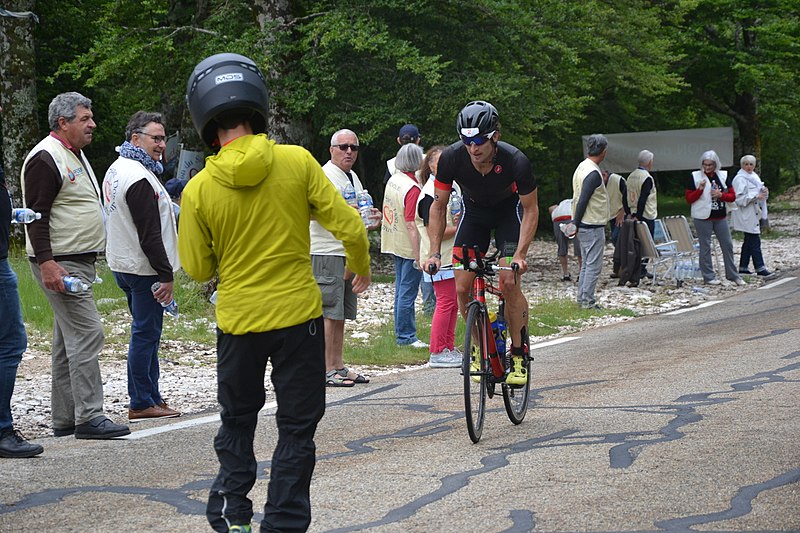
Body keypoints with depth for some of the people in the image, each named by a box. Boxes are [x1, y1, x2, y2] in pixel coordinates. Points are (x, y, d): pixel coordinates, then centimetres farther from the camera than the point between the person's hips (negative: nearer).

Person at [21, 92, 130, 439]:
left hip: (78, 263, 11)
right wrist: (46, 262, -26)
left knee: (68, 340, 11)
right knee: (86, 335, -13)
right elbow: (36, 215, -19)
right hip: (59, 265, -11)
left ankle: (64, 420, 15)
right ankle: (89, 417, -12)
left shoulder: (74, 154, 19)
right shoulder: (46, 158, -14)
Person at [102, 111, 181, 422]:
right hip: (143, 268, -11)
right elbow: (149, 233, -22)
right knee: (146, 334, -6)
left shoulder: (116, 169, 14)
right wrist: (166, 275, -20)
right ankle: (142, 404, -2)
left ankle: (150, 397, 21)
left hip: (123, 265, 11)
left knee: (145, 333, 16)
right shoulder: (140, 178, -20)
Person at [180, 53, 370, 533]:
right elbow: (350, 227, -8)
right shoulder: (297, 161, -11)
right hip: (299, 314, -1)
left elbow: (198, 268, -2)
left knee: (237, 422, 20)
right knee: (297, 428, 10)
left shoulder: (199, 190, -11)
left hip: (238, 320, 1)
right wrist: (362, 271, 11)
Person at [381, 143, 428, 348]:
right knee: (408, 292, -3)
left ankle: (402, 333, 23)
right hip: (409, 247, -9)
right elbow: (411, 225, -23)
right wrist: (418, 256, -21)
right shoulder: (413, 189, -21)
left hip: (395, 244, 9)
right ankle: (405, 336, 1)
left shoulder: (393, 180, 5)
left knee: (401, 290, 16)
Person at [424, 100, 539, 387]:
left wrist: (520, 254, -29)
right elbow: (438, 206, -14)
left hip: (509, 211, -2)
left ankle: (520, 354, -2)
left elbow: (531, 209, -19)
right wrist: (434, 253, -22)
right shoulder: (451, 158, -28)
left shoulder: (515, 161, -33)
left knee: (509, 285, -18)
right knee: (462, 288, -9)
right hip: (474, 212, 2)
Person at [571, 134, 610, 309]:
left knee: (587, 264, 16)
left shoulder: (582, 167, 12)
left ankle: (582, 298, 19)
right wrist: (575, 224, -16)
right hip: (593, 226, -10)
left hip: (584, 225, 10)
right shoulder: (593, 173, -19)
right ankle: (587, 301, -4)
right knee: (594, 265, -5)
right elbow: (583, 200, -21)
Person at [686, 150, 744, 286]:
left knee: (727, 244, 6)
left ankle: (733, 275, 16)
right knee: (705, 246, 1)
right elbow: (689, 199, -4)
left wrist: (721, 195, -13)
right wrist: (700, 189, -19)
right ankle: (709, 276, 9)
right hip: (703, 217, -3)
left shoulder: (723, 176, 6)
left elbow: (732, 196, 6)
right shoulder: (695, 177, -3)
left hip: (720, 217, 3)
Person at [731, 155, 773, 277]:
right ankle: (760, 268, -11)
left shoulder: (754, 177, 16)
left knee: (749, 241, 12)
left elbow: (759, 193, 26)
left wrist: (764, 191, 3)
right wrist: (756, 196, -23)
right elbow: (739, 199, -17)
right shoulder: (740, 179, -11)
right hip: (746, 215, -9)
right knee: (755, 241, -11)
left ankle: (743, 267, 17)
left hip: (754, 214, 9)